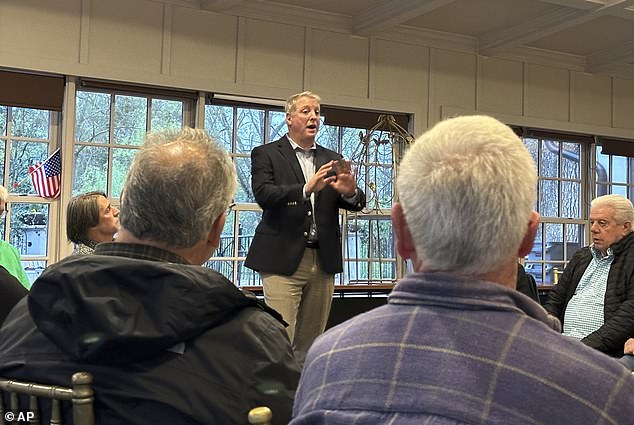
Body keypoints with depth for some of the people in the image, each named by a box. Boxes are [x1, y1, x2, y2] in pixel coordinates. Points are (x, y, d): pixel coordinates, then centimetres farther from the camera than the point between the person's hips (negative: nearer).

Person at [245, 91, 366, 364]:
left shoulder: (332, 160, 16)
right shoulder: (266, 154, 4)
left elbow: (357, 204, 8)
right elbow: (263, 195, -13)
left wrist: (350, 192, -16)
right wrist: (306, 189, -27)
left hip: (323, 260, 5)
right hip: (283, 259, -4)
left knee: (311, 340, 9)